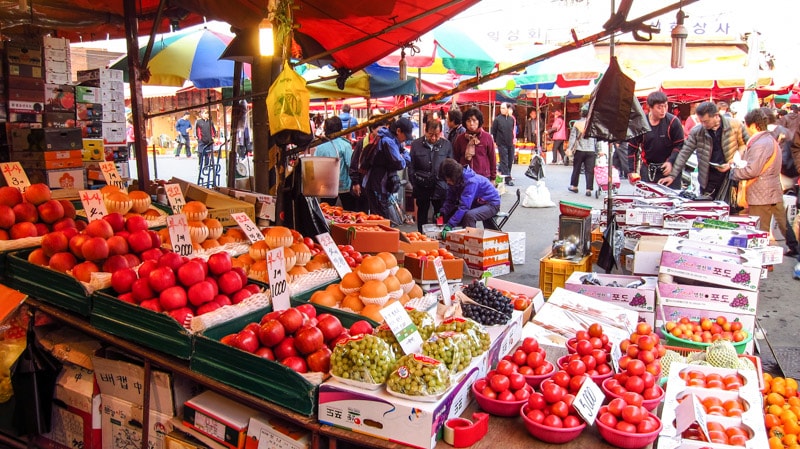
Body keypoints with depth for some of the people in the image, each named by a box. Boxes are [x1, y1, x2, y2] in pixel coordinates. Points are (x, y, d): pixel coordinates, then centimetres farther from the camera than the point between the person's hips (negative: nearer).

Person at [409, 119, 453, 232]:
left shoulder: (446, 145, 2)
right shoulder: (416, 144, 2)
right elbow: (411, 167, 5)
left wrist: (448, 184, 1)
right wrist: (414, 184, 0)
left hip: (440, 187, 0)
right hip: (422, 187, 1)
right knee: (422, 214, 11)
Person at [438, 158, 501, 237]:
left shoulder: (471, 181, -32)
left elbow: (464, 206, -38)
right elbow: (450, 200, -2)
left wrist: (450, 225, -41)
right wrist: (442, 213, -19)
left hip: (491, 204, -8)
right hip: (476, 203, 8)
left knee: (469, 215, -36)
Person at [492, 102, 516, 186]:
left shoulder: (511, 119, 4)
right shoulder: (497, 119, -6)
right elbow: (493, 131, 0)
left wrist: (512, 139, 14)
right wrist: (495, 141, 2)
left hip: (510, 143, 4)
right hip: (502, 144, -4)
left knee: (510, 160, 9)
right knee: (504, 161, -5)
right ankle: (508, 179, -3)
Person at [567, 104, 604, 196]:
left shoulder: (577, 124, -1)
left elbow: (572, 137, -4)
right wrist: (600, 150, 6)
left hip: (579, 150, 0)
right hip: (591, 151, 0)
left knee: (576, 169, 13)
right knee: (589, 171, 1)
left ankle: (574, 186, 24)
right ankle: (589, 189, -2)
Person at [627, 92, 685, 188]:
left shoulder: (673, 121, -9)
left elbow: (680, 145, -2)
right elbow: (632, 147, 2)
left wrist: (671, 162, -17)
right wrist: (631, 171, -2)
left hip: (669, 168, -2)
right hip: (647, 168, 2)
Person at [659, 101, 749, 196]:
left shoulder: (735, 125, -5)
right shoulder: (696, 132, -4)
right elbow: (684, 154, -2)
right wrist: (672, 175, -8)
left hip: (731, 176, -1)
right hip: (709, 179, 1)